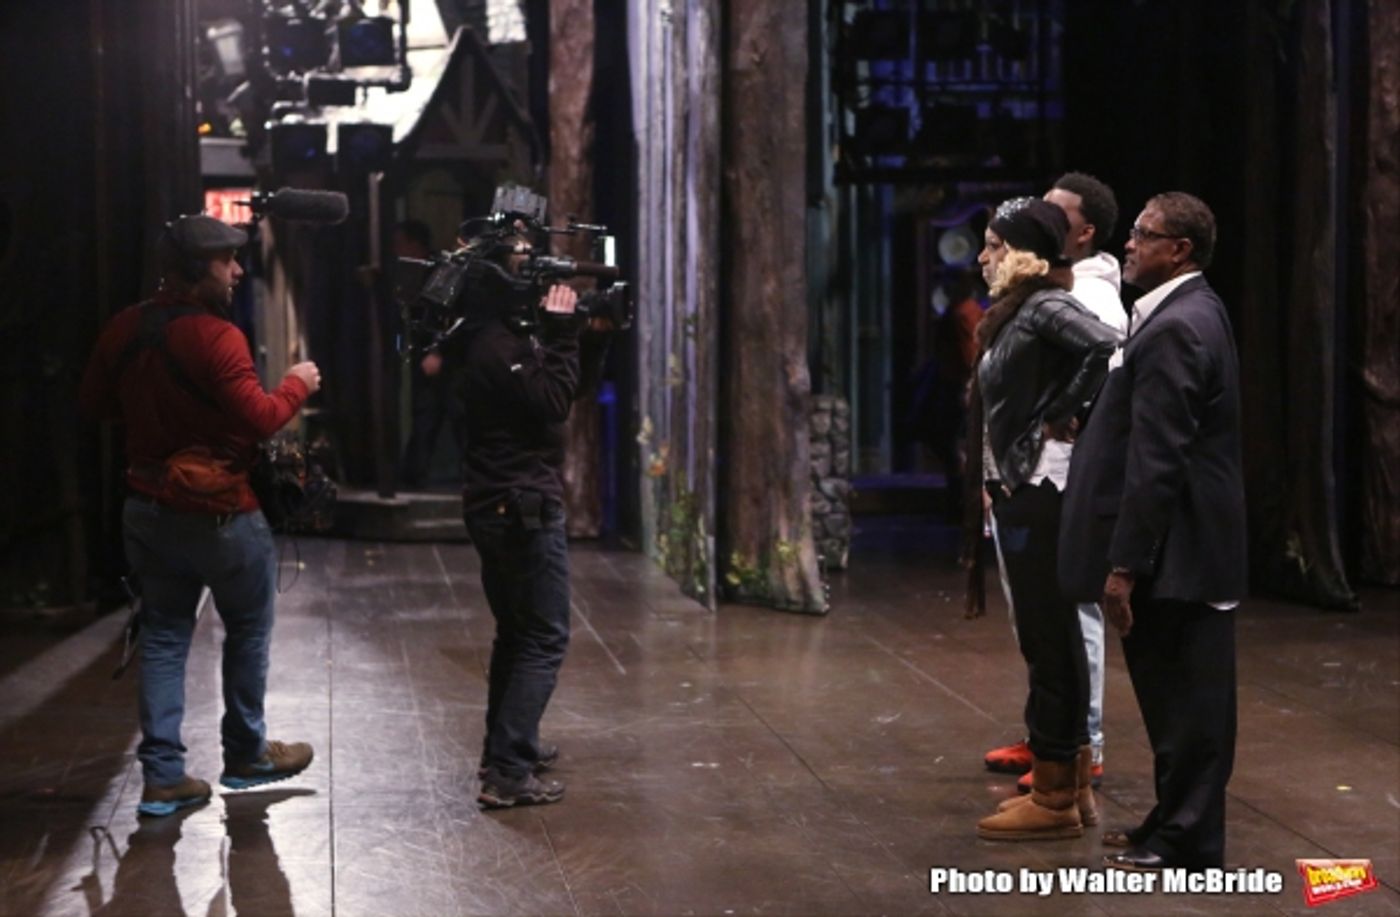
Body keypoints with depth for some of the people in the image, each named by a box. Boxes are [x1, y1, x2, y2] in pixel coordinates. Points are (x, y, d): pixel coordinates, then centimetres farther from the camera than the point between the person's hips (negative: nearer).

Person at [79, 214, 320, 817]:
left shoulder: (124, 330, 2)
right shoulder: (215, 336, -21)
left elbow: (92, 404, 13)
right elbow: (260, 419, -24)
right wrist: (297, 384, -6)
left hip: (149, 511, 6)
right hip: (219, 513, -6)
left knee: (163, 637, 10)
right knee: (248, 631, 13)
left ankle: (162, 775, 8)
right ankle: (246, 756, 24)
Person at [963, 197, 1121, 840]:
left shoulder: (1046, 306, -13)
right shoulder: (1016, 311, 15)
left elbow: (1104, 346, -31)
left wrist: (1060, 419, -20)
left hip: (1040, 489, -10)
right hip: (1018, 488, 10)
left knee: (1048, 636, -3)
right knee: (1050, 636, 13)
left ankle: (1055, 797, 4)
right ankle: (1070, 785, 22)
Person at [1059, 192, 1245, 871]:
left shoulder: (1173, 328, -18)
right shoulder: (1192, 313, 14)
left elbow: (1156, 460, -22)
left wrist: (1124, 565, -21)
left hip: (1173, 552, -10)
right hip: (1186, 545, 10)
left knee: (1183, 700, -1)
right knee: (1176, 694, 17)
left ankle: (1185, 843, 8)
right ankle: (1176, 824, 27)